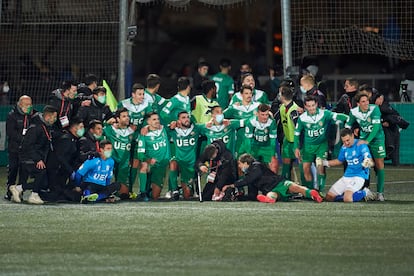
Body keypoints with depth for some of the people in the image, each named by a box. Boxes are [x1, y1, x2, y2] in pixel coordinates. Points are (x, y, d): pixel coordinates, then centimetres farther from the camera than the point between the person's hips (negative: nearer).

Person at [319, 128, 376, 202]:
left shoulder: (361, 145, -14)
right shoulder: (344, 147, 7)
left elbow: (371, 163, -20)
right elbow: (339, 161, 25)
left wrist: (368, 163, -44)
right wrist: (325, 163, 17)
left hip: (359, 176, -7)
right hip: (347, 176, 7)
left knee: (347, 199, -29)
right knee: (329, 197, 2)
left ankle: (364, 193, -1)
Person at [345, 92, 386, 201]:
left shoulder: (374, 109, -20)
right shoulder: (354, 112, -9)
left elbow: (376, 126, -25)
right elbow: (347, 126, 7)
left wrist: (367, 141, -30)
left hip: (377, 138, -2)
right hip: (363, 139, 2)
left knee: (379, 165, -3)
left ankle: (380, 192, 4)